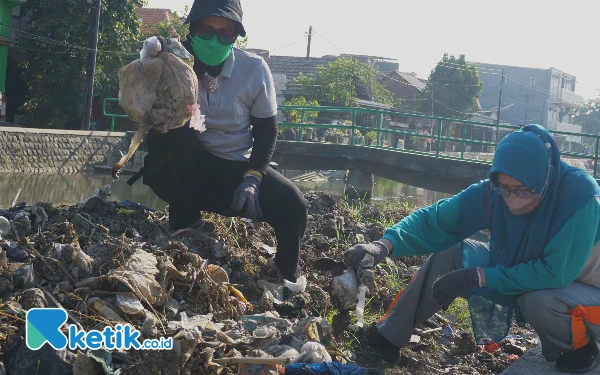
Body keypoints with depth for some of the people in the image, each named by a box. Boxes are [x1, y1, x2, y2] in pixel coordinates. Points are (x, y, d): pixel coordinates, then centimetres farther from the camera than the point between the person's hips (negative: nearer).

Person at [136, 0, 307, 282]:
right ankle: (185, 218, -12)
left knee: (292, 206, -22)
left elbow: (266, 130, -1)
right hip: (188, 168, -1)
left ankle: (286, 279, 8)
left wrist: (252, 177, -16)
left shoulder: (254, 69, -7)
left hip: (237, 167, 1)